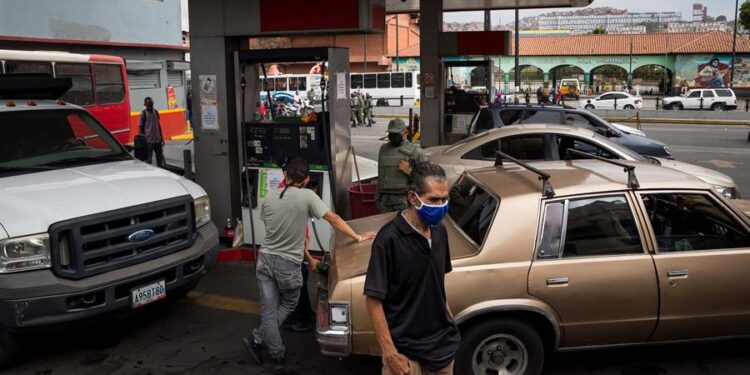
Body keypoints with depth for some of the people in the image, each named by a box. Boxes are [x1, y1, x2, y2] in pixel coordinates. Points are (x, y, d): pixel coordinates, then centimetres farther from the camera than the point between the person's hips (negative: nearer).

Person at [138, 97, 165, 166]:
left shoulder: (156, 112, 10)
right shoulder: (143, 113, -7)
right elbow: (140, 128, -7)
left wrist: (162, 138, 16)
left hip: (157, 140, 6)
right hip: (148, 141, -6)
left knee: (160, 158, 10)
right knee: (148, 160, -2)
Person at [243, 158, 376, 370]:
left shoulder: (269, 198, 5)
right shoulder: (307, 196, -10)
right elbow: (334, 219, -8)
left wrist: (308, 258, 16)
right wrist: (358, 238, 5)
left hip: (265, 260, 4)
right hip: (288, 265, -4)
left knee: (269, 311, 10)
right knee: (288, 305, 21)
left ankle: (277, 356, 14)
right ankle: (257, 339, 15)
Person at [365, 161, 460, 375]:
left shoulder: (440, 232, -1)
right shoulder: (389, 239, -20)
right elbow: (373, 300, -18)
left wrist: (450, 321, 13)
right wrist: (391, 355, -19)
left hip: (443, 344, 6)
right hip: (406, 351, -6)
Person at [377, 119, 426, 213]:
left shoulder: (415, 151, 0)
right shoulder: (383, 149, 15)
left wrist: (409, 171, -14)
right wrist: (378, 197, 19)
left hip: (405, 199, -4)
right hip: (385, 199, 4)